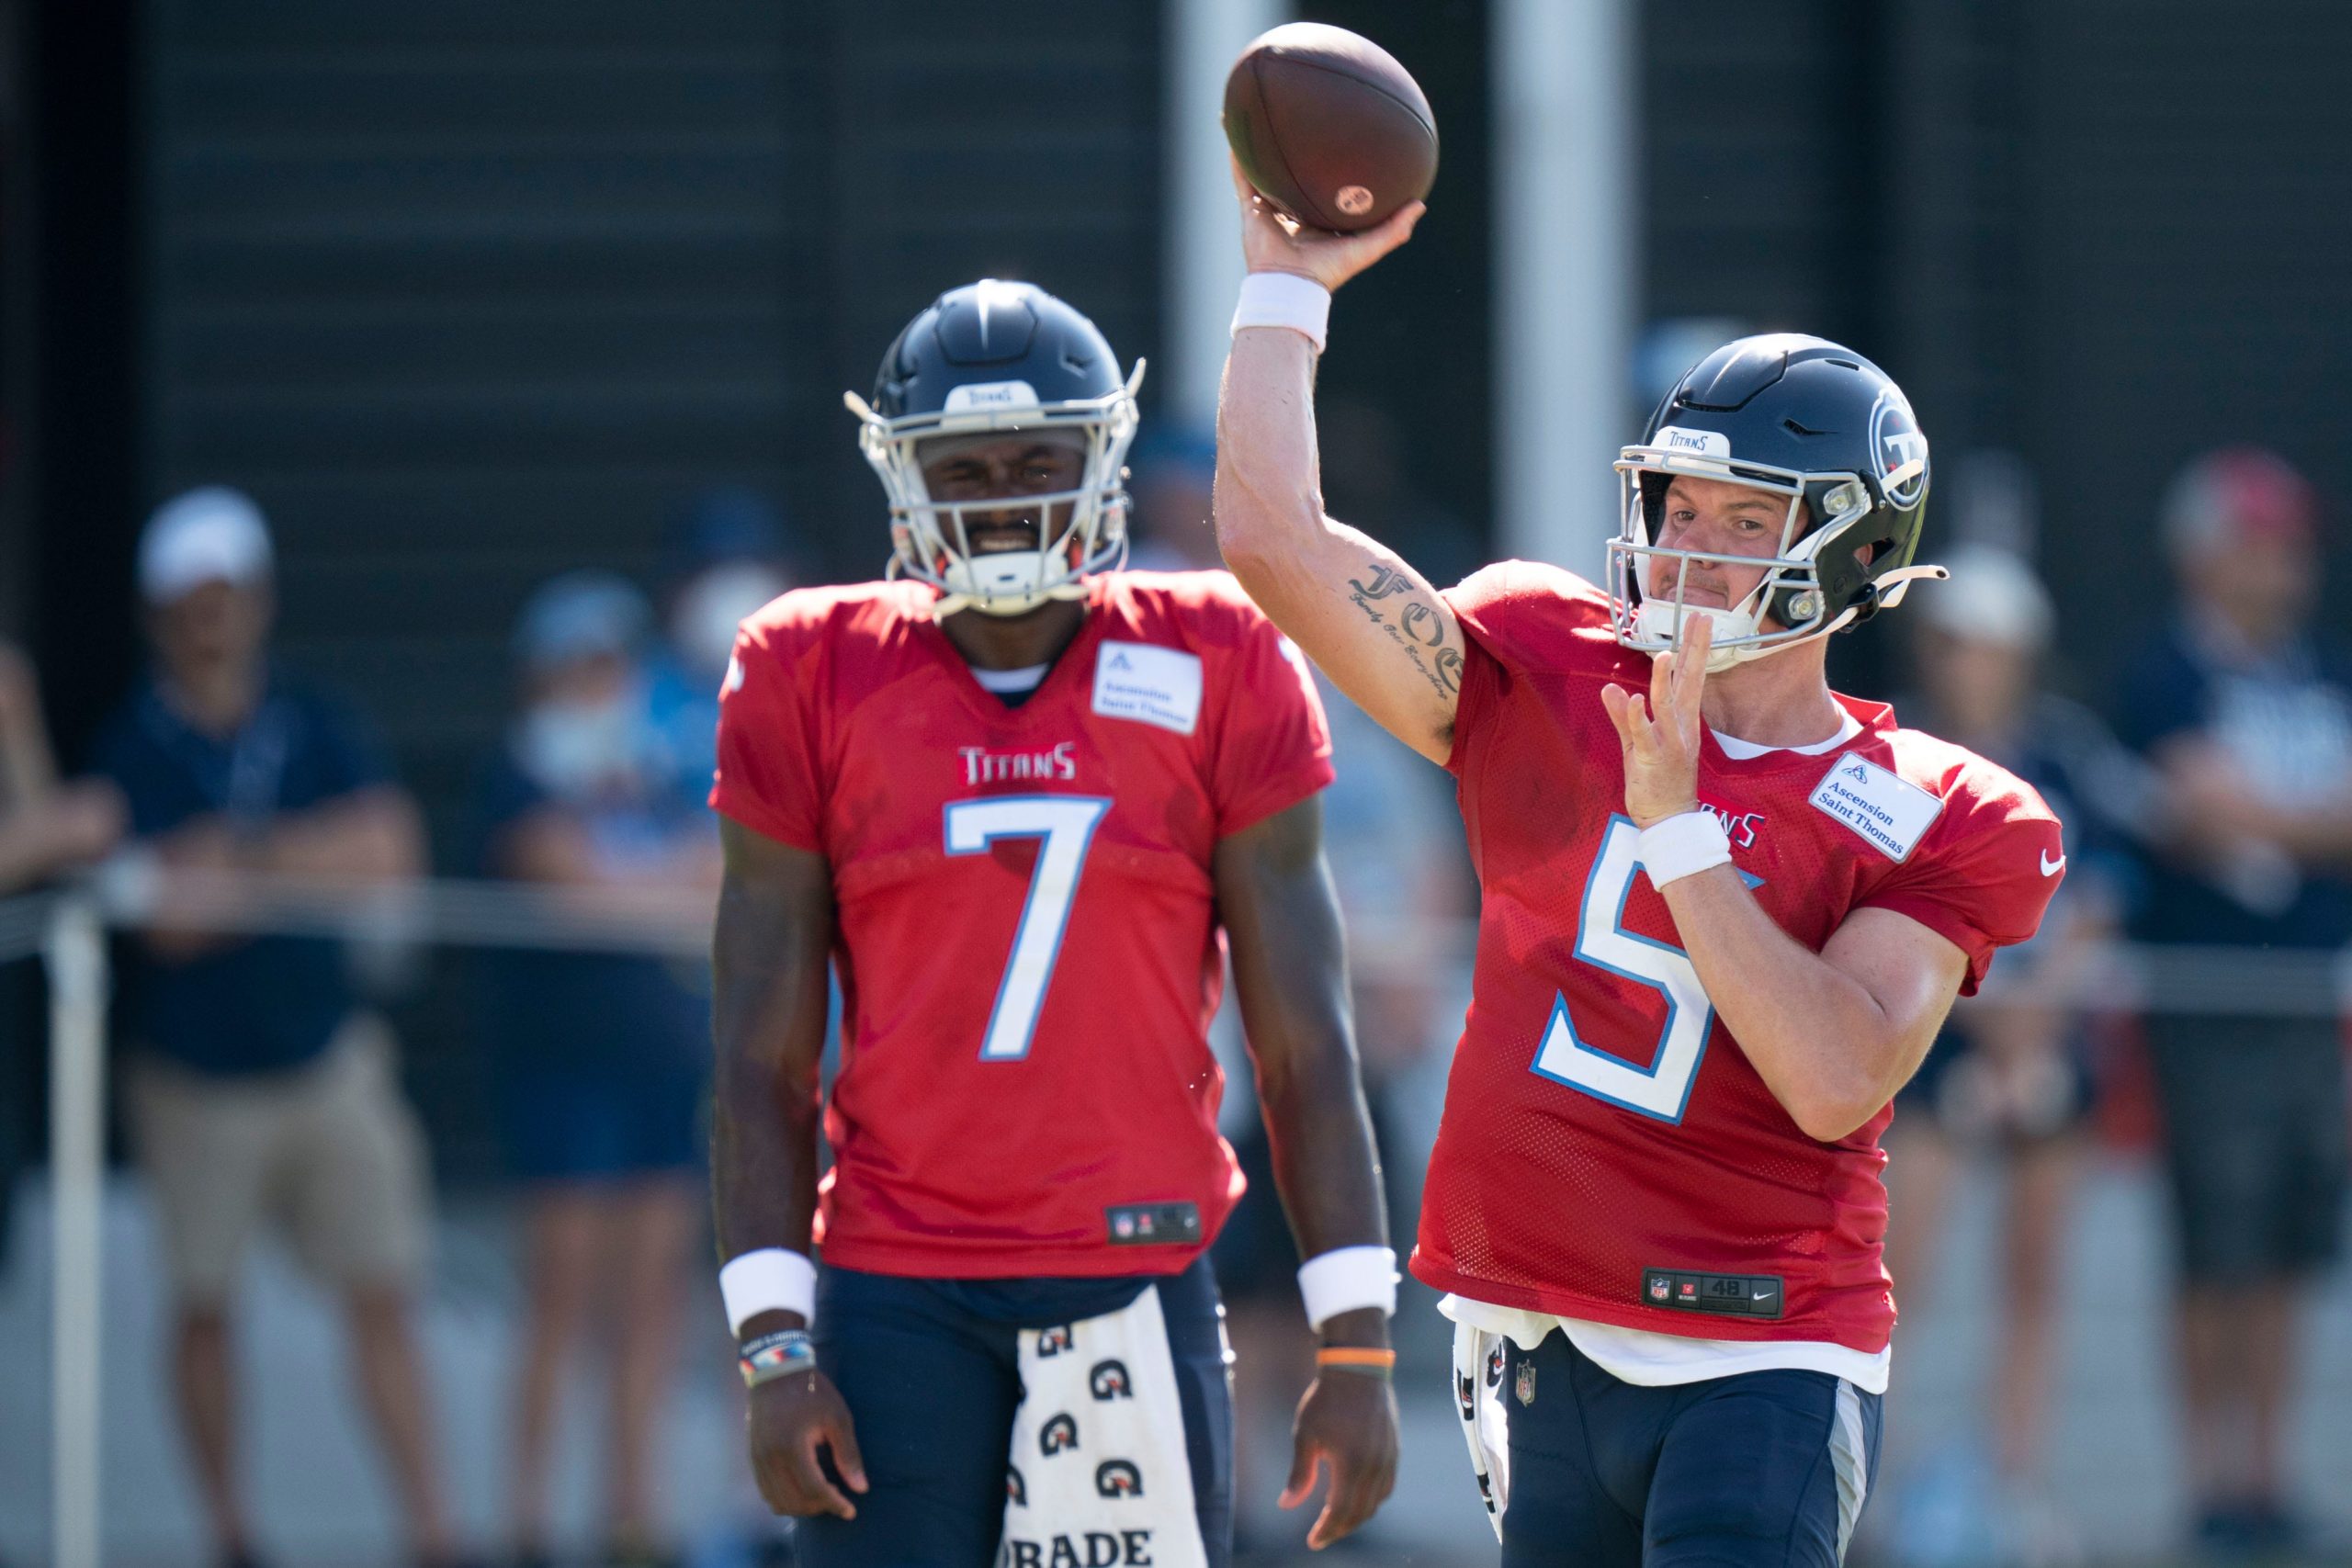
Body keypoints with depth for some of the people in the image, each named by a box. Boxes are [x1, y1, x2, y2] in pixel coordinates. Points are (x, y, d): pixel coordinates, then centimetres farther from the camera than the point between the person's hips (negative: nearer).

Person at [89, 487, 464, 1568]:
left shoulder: (318, 729, 3)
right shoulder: (135, 749, -7)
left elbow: (391, 847, -11)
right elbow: (169, 919, -17)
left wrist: (248, 857, -17)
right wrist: (317, 861, -12)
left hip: (326, 1061, 2)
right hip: (196, 1080, -2)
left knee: (381, 1298, -3)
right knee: (203, 1308, 5)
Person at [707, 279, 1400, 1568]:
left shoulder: (1210, 672, 3)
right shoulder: (816, 683, 4)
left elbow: (1305, 1045, 4)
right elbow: (762, 1060, 4)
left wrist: (1356, 1347, -1)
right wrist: (773, 1349, -4)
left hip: (1136, 1288, 0)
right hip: (896, 1303, 0)